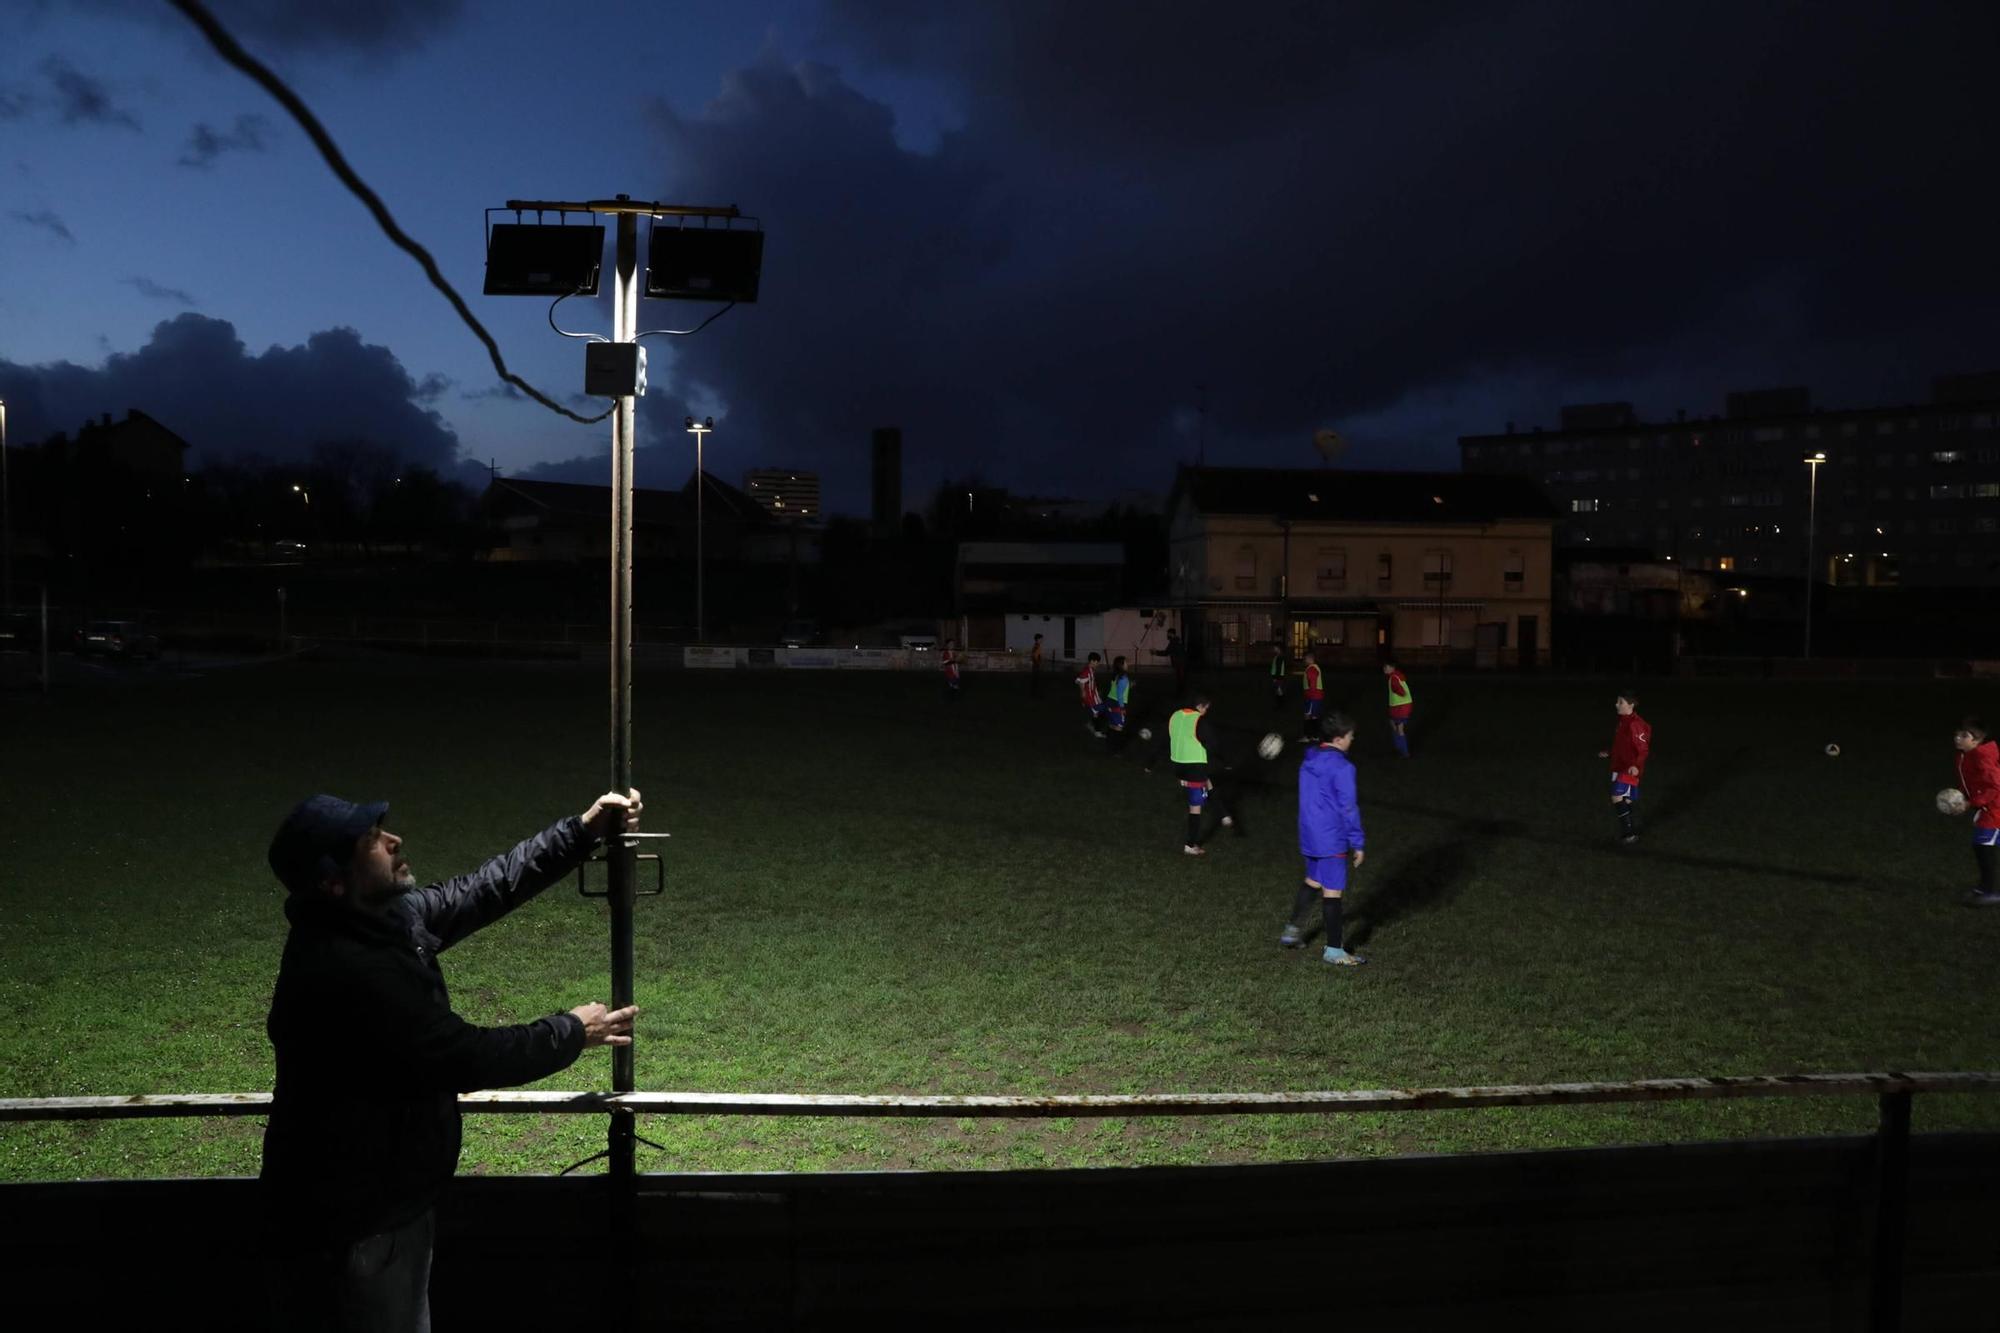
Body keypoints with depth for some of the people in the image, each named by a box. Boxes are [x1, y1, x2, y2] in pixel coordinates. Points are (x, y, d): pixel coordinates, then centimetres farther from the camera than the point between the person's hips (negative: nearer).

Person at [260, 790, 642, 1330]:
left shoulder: (382, 919, -1)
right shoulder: (346, 971, -30)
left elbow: (480, 892, 9)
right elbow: (466, 1058, -26)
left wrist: (582, 831, 1)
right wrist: (573, 1033, -11)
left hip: (385, 1203, 9)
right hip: (348, 1225, -9)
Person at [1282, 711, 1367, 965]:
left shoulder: (1308, 762, 7)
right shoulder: (1342, 767, -18)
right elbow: (1348, 808, -17)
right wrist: (1357, 844, -9)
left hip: (1309, 836, 8)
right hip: (1333, 840, -8)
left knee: (1312, 882, 24)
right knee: (1332, 892, 0)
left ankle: (1292, 931, 30)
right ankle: (1333, 950, 7)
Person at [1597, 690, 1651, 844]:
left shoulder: (1635, 724, -20)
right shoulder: (1623, 722, 10)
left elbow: (1643, 749, -22)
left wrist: (1636, 766, -35)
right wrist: (1608, 754, 25)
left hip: (1630, 769, -10)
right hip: (1620, 767, 10)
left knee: (1617, 797, -15)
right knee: (1629, 800, 14)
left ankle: (1628, 833, -8)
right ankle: (1633, 834, 21)